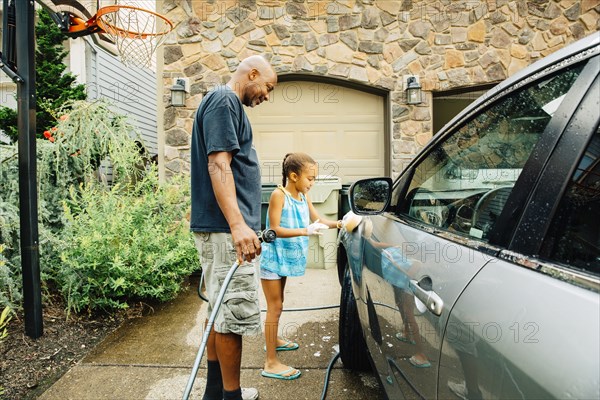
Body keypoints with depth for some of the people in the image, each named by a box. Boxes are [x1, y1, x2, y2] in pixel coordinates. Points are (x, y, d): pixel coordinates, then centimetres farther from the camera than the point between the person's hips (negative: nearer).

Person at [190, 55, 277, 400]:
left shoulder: (227, 104, 23)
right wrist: (237, 225, -28)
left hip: (222, 230, 11)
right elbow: (218, 164, -20)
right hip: (226, 231, -11)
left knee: (220, 312, 16)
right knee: (234, 315, -2)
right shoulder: (224, 100, -8)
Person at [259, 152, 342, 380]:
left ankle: (273, 340, 43)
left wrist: (338, 223, -8)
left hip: (285, 258, 8)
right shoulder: (279, 195, -19)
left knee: (278, 303, 23)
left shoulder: (304, 197, 4)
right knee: (274, 306, -4)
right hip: (273, 258, -8)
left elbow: (317, 219, 7)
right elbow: (275, 229, -23)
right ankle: (271, 363, 5)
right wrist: (305, 231, -30)